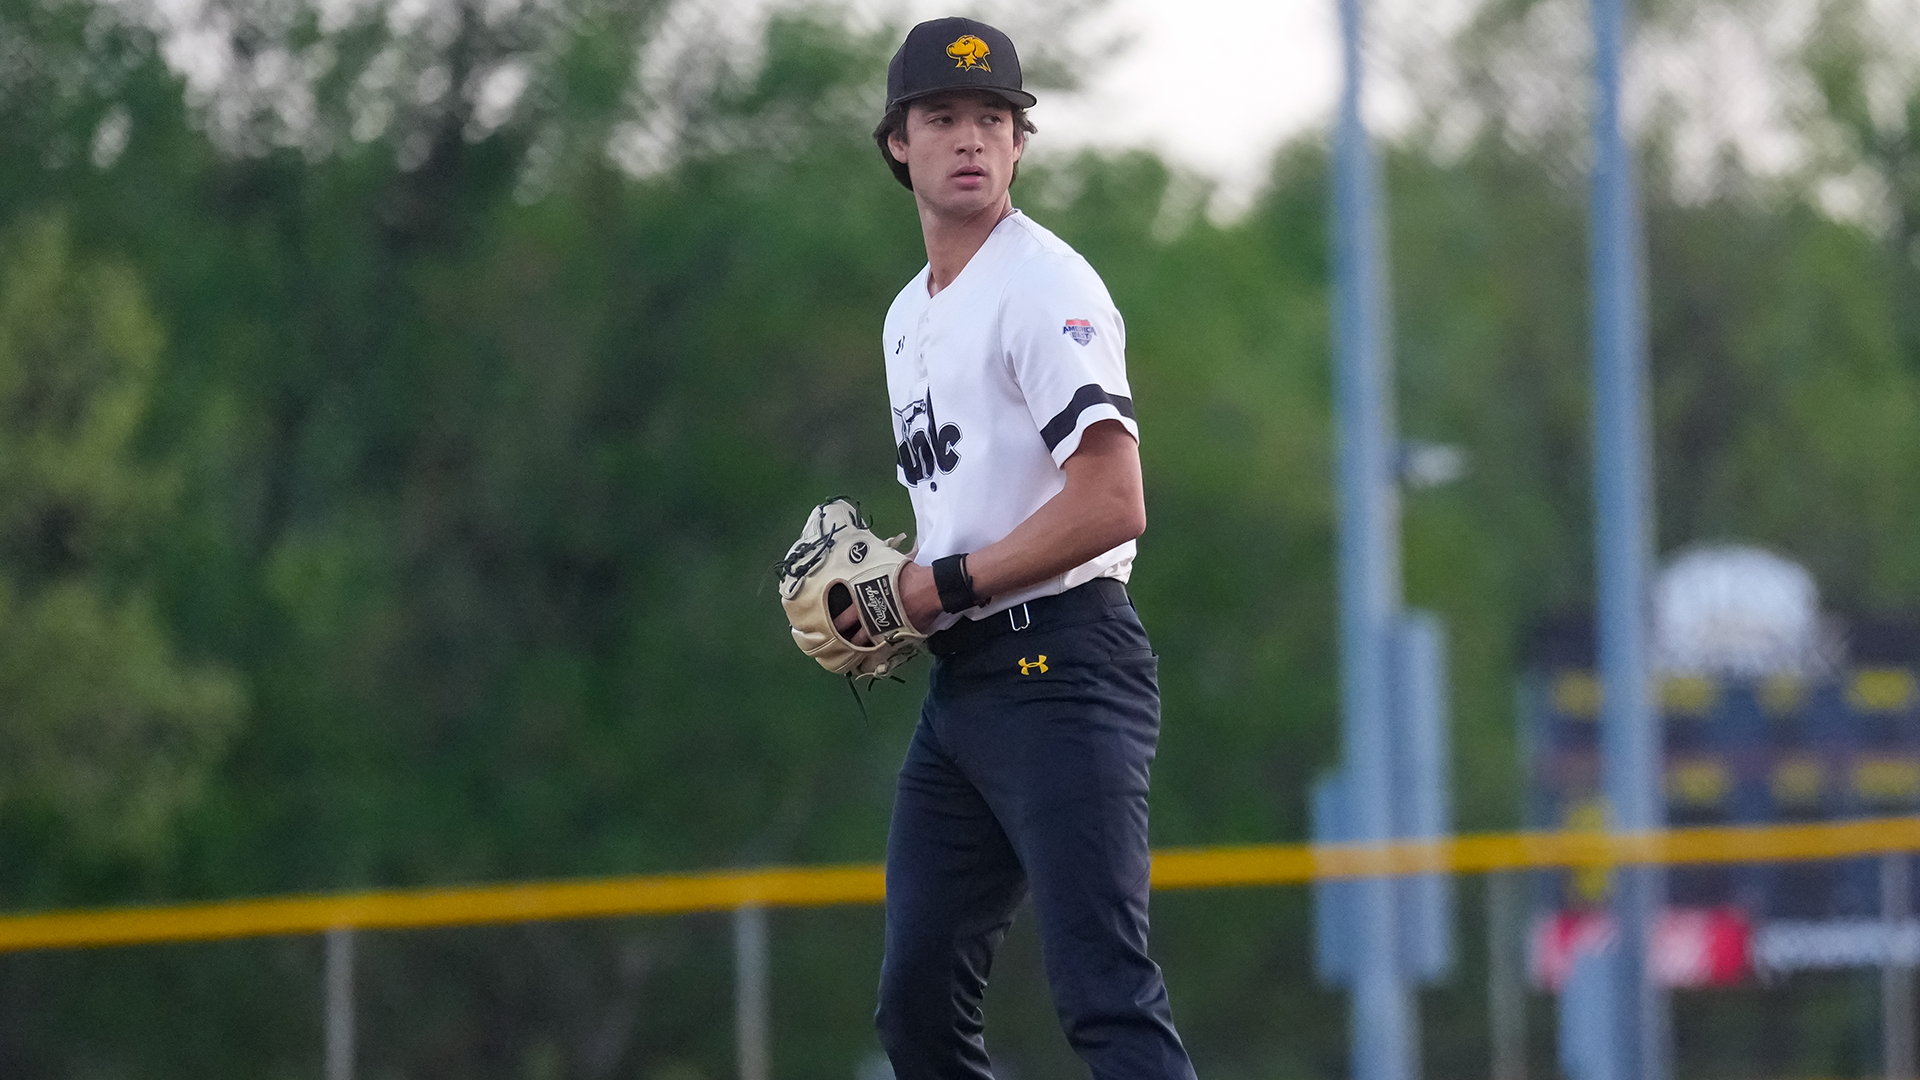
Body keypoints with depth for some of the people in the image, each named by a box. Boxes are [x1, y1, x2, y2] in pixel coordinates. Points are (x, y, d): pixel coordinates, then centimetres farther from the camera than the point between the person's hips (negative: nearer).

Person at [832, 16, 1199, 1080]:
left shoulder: (1043, 286, -8)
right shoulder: (908, 316, 20)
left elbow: (1112, 506, -18)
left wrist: (945, 584, -12)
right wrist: (885, 591, 8)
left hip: (1061, 670, -9)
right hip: (959, 686, 9)